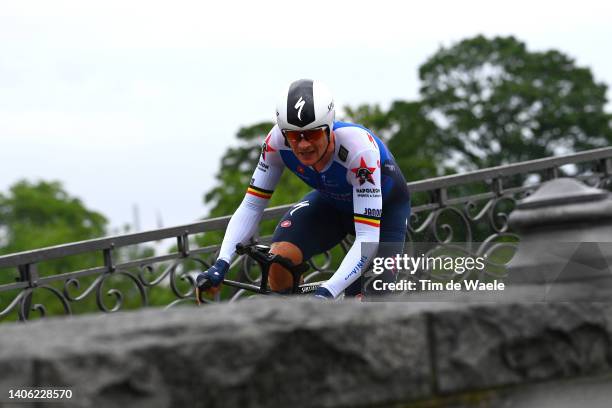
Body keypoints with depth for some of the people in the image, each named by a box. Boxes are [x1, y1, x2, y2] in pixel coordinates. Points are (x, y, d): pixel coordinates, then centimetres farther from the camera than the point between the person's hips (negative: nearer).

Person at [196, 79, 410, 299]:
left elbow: (368, 238, -42)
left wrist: (326, 293, -54)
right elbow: (251, 206, -21)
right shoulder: (277, 141, -29)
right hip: (332, 201, 4)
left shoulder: (358, 148, -40)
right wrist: (221, 264, -36)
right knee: (278, 260, -24)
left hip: (384, 206, -3)